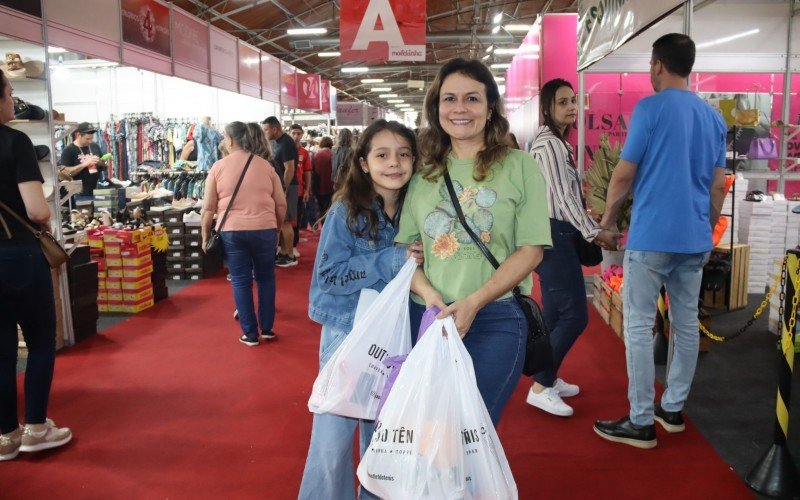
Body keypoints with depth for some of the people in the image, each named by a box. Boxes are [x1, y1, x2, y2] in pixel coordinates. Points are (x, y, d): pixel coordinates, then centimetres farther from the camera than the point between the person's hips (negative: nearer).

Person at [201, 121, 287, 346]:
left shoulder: (218, 167, 1)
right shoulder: (265, 165, 5)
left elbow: (208, 207, 0)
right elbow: (281, 204, 5)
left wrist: (205, 235, 10)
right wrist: (277, 228, 19)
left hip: (231, 231, -1)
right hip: (264, 229, 1)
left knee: (241, 281, 7)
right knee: (265, 277, 16)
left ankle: (250, 334, 11)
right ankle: (266, 328, 19)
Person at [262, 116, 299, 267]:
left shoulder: (286, 143, -17)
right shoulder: (279, 142, 13)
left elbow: (289, 169, -22)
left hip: (286, 187, -10)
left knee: (285, 222, -5)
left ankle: (290, 256, 2)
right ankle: (283, 253, 21)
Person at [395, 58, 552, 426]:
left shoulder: (519, 166, -2)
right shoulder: (424, 174, 9)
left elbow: (531, 250, -6)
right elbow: (404, 246, 7)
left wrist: (474, 302, -16)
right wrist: (428, 293, -12)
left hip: (495, 320, -3)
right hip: (426, 317, 4)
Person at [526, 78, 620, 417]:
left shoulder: (555, 142, 17)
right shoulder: (550, 144, -14)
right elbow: (564, 198, -18)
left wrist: (587, 231, 15)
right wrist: (595, 232, -14)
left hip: (557, 235, 10)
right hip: (555, 236, -10)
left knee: (555, 313, 15)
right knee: (575, 315, -8)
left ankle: (549, 379, 25)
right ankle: (540, 388, -2)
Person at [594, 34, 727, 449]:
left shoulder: (650, 108, -8)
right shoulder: (714, 117, 12)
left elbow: (624, 173, -8)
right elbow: (718, 186, 13)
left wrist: (607, 218, 7)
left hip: (652, 236, -7)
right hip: (695, 238, 7)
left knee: (639, 326, -1)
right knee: (687, 324, 13)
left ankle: (641, 422, 3)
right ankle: (673, 409, 26)